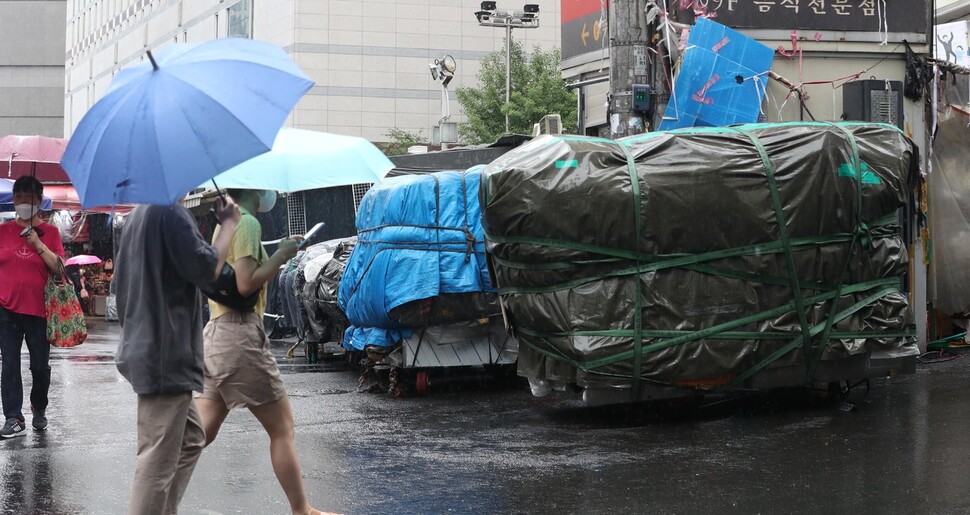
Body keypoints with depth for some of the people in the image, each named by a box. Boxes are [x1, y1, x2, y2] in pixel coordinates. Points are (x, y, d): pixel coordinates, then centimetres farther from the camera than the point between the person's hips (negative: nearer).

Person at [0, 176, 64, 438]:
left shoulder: (50, 232, 3)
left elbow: (58, 267, -4)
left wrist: (37, 244, -15)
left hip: (39, 309, -1)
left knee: (40, 365, 6)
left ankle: (39, 410, 28)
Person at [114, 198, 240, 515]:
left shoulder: (138, 216, 15)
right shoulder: (171, 212, -15)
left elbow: (121, 281, 22)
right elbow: (207, 270, -17)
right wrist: (229, 223, -5)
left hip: (144, 345, 10)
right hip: (166, 354, -10)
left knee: (191, 439, 18)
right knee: (159, 460, -7)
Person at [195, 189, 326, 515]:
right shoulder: (248, 223, -11)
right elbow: (246, 284, -20)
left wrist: (280, 253, 17)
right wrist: (281, 255, -9)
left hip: (217, 333, 9)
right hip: (240, 335, -9)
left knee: (201, 432, 6)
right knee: (282, 429, 1)